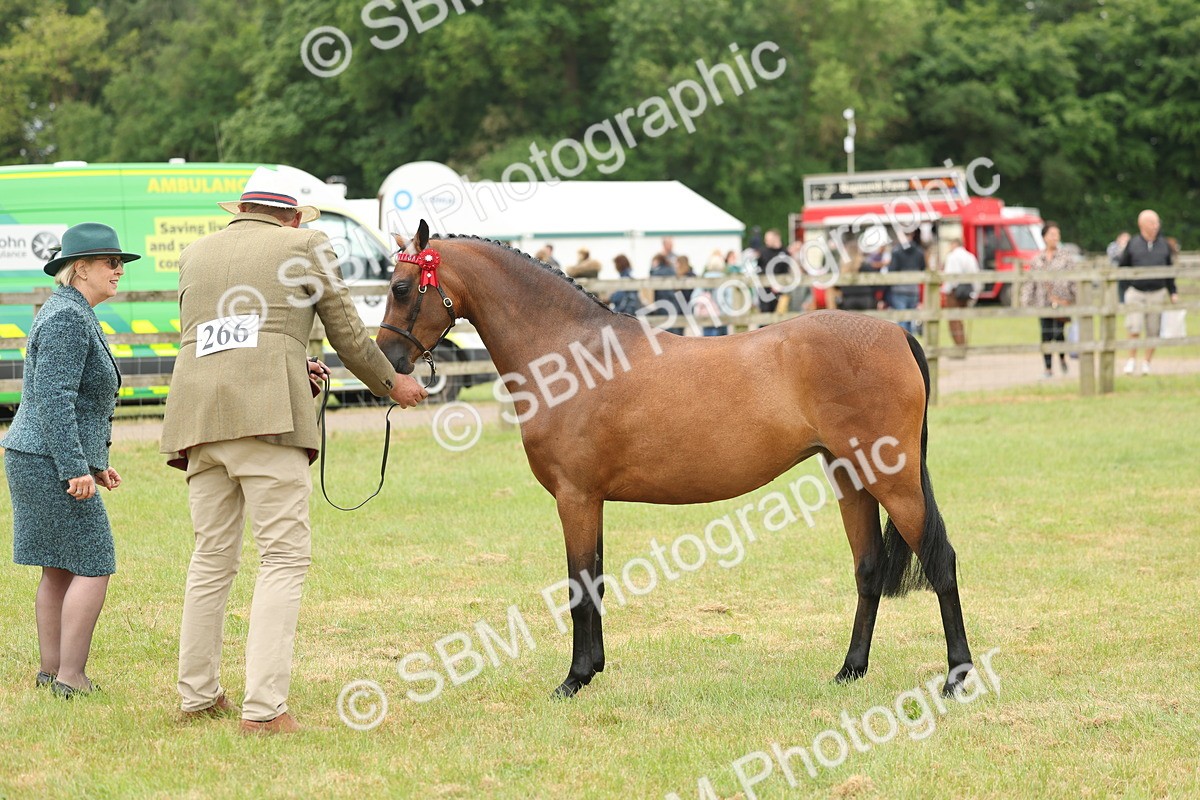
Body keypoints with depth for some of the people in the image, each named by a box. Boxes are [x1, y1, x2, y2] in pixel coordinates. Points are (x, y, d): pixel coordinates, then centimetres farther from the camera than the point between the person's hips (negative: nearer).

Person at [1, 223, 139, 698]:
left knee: (60, 569, 12)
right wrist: (77, 469, -24)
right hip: (52, 463, -10)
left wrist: (95, 463, 22)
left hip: (42, 462, 10)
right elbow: (53, 399, -22)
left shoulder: (73, 317, 16)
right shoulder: (68, 319, -16)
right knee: (93, 566, -8)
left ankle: (52, 671, 16)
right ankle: (70, 677, -7)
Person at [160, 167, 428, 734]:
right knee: (284, 557, -5)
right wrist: (391, 384, 30)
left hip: (199, 420, 5)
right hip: (268, 415, -5)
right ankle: (263, 707, -14)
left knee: (211, 557, 15)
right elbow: (348, 335, 14)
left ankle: (197, 695, 20)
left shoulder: (196, 254, 23)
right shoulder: (305, 246, 10)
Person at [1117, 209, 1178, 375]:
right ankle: (1132, 360, 10)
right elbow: (1122, 266, 7)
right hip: (1136, 293, -2)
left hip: (1157, 293, 2)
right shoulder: (1132, 244, 3)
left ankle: (1147, 362, 16)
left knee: (1153, 331, 4)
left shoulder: (1164, 245, 8)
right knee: (1134, 329, -7)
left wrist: (1173, 293, 10)